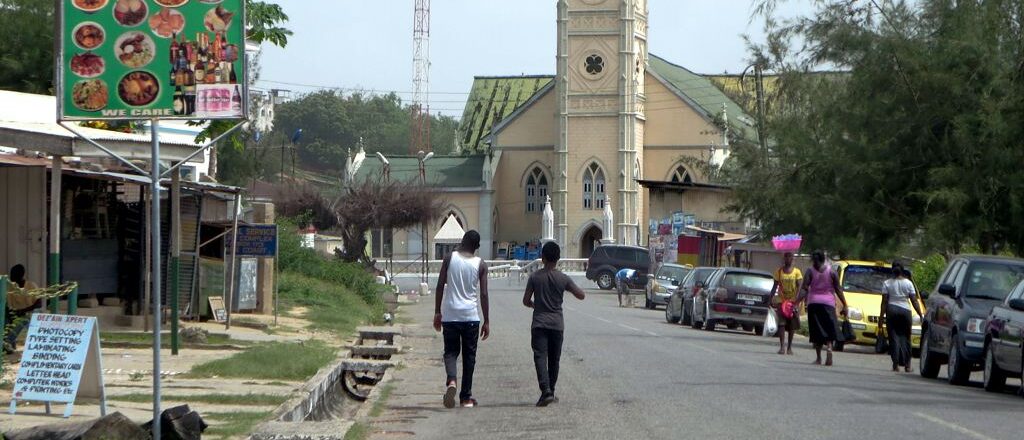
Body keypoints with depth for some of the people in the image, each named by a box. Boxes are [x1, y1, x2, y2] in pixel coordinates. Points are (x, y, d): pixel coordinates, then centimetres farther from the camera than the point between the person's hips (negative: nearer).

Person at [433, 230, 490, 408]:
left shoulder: (449, 258, 0)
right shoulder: (480, 265, -1)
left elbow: (440, 286, -2)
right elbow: (483, 295, -2)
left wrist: (437, 312, 6)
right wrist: (486, 322, 4)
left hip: (450, 314, 0)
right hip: (470, 316, 0)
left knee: (451, 351, 8)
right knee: (469, 355, 10)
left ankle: (451, 381, -22)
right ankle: (466, 397, 12)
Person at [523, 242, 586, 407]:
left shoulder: (535, 277, -4)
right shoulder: (563, 279, -3)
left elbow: (526, 301, -2)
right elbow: (581, 295, 2)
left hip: (539, 324, -2)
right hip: (557, 324, 2)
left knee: (540, 357, -8)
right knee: (554, 359, 14)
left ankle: (546, 391, -26)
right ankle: (550, 392, 22)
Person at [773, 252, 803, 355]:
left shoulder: (796, 272, 1)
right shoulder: (779, 271, 6)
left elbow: (799, 286, -7)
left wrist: (796, 300, -20)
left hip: (793, 301, -1)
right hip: (781, 300, 1)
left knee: (792, 325, 5)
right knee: (781, 323, -10)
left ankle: (789, 347, 14)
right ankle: (782, 346, -12)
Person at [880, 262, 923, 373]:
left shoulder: (887, 283, 1)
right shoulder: (908, 283, 3)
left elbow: (884, 302, -2)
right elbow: (914, 301, 1)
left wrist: (881, 316, 1)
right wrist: (921, 315, 4)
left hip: (891, 311, 0)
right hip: (905, 311, 0)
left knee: (894, 337, 1)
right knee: (905, 338, 8)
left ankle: (896, 364, -6)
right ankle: (907, 364, 5)